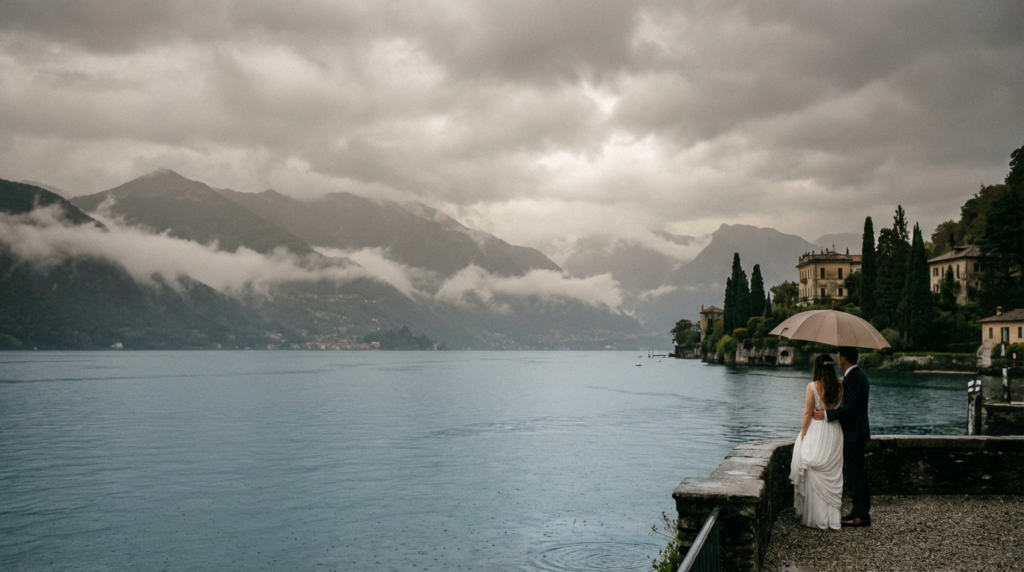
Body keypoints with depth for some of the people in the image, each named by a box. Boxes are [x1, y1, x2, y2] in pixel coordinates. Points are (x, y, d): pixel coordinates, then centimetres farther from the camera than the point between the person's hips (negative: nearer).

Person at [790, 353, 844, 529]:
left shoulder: (813, 386, -11)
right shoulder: (839, 388, 2)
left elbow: (808, 413, -10)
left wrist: (802, 436, -3)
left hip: (816, 432, -4)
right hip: (835, 433, 4)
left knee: (815, 477, 4)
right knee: (832, 477, 11)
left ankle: (815, 518, 9)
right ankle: (832, 517, 16)